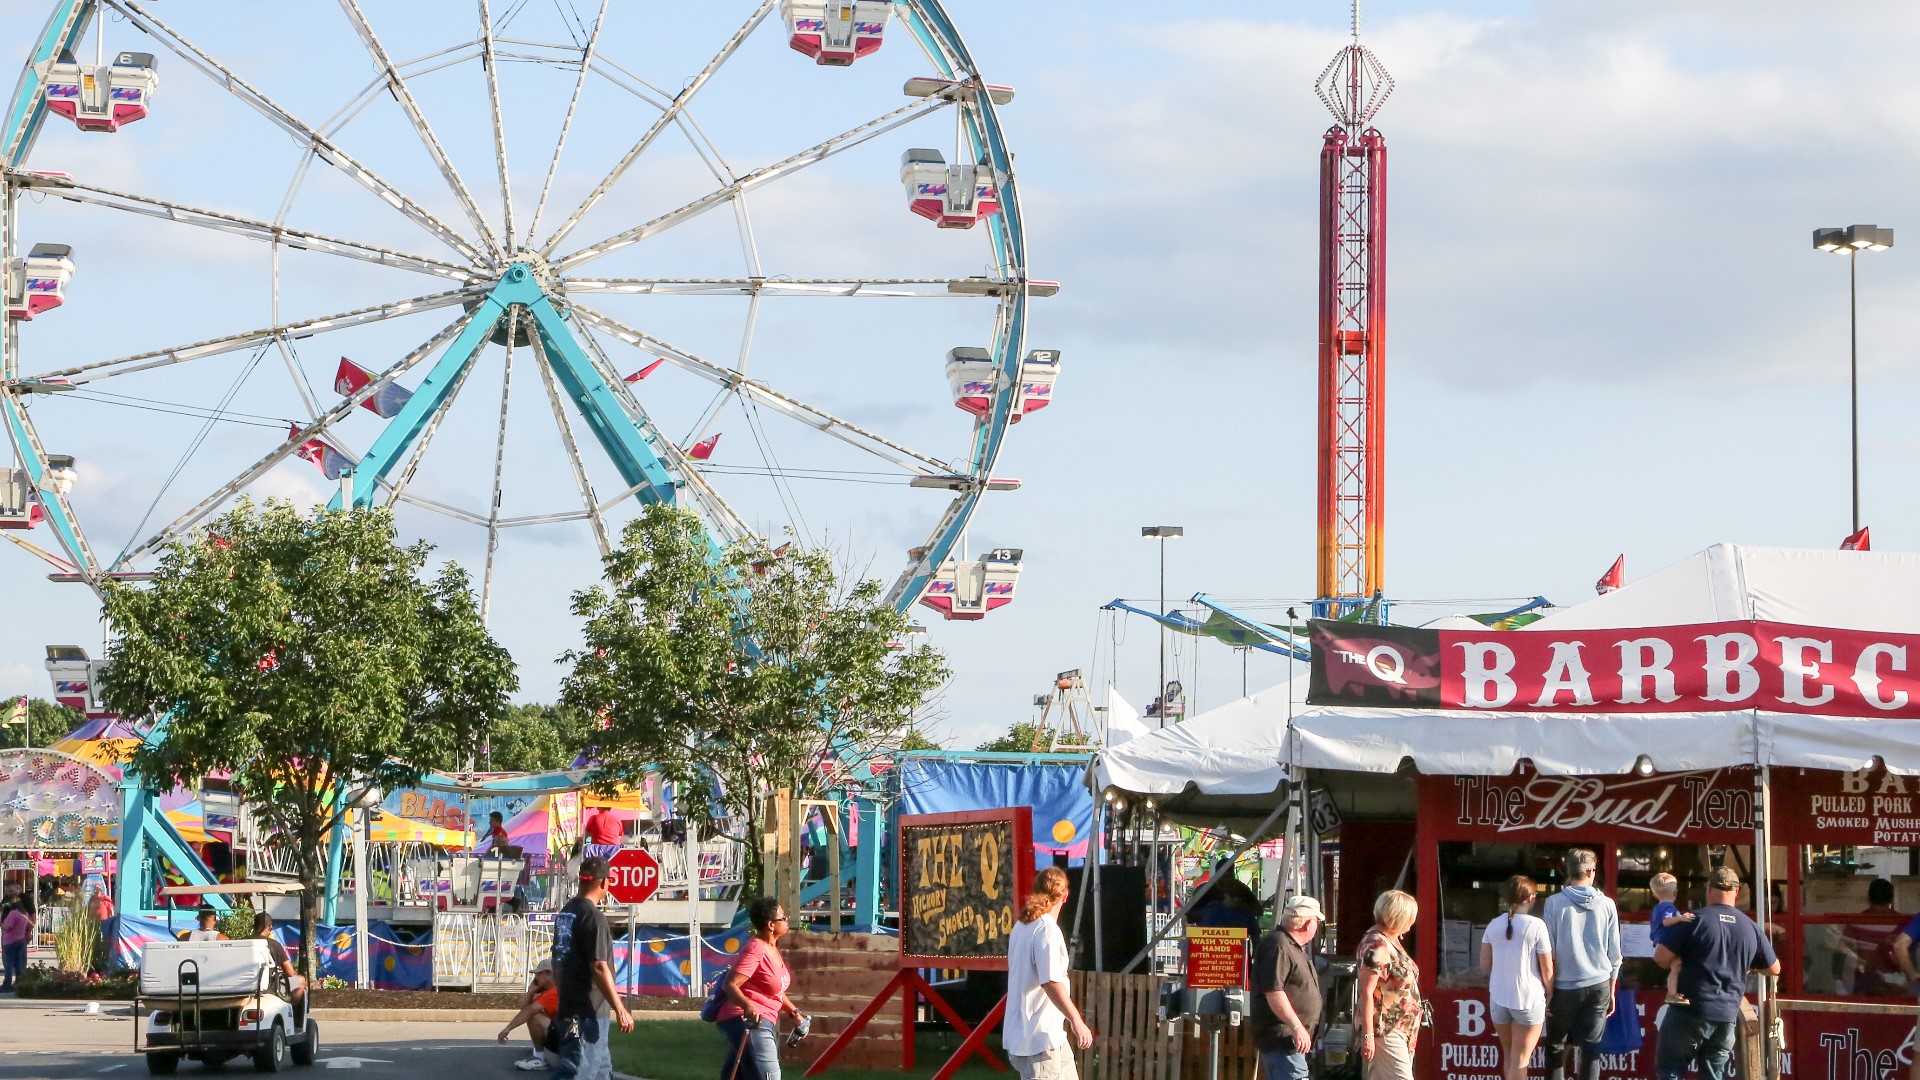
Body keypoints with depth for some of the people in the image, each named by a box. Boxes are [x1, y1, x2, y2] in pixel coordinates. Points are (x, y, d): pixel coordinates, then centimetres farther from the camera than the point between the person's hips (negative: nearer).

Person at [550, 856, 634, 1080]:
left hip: (568, 1008, 9)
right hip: (587, 1013, -9)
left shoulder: (565, 913, 10)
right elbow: (599, 967, -21)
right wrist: (620, 1009, -18)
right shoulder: (593, 917, -17)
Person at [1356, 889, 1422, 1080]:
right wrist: (1368, 1035, -23)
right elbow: (1366, 992, -20)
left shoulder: (1392, 941, 14)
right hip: (1384, 1030, -10)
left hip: (1399, 1029, 10)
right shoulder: (1377, 945, -16)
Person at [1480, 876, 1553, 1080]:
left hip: (1498, 999, 4)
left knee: (1508, 1055, 20)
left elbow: (1484, 965, 5)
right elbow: (1547, 969, -10)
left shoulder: (1494, 926, 0)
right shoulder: (1536, 926, -13)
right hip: (1528, 1000, -4)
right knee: (1520, 1060, 1)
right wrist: (1550, 995, 5)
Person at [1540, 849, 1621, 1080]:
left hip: (1564, 986, -1)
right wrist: (1611, 991, 15)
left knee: (1556, 1047, 12)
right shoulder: (1607, 905, 0)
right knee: (1591, 1048, 5)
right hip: (1598, 985, 1)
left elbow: (1548, 950, -6)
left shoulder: (1555, 903, -6)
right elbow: (1614, 953, 4)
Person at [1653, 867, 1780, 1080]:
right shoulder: (1751, 928, 4)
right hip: (1727, 1016, 4)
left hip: (1689, 1012, -4)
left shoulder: (1695, 920, -9)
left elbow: (1660, 957, -9)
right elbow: (1774, 969, 17)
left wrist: (1680, 965, 12)